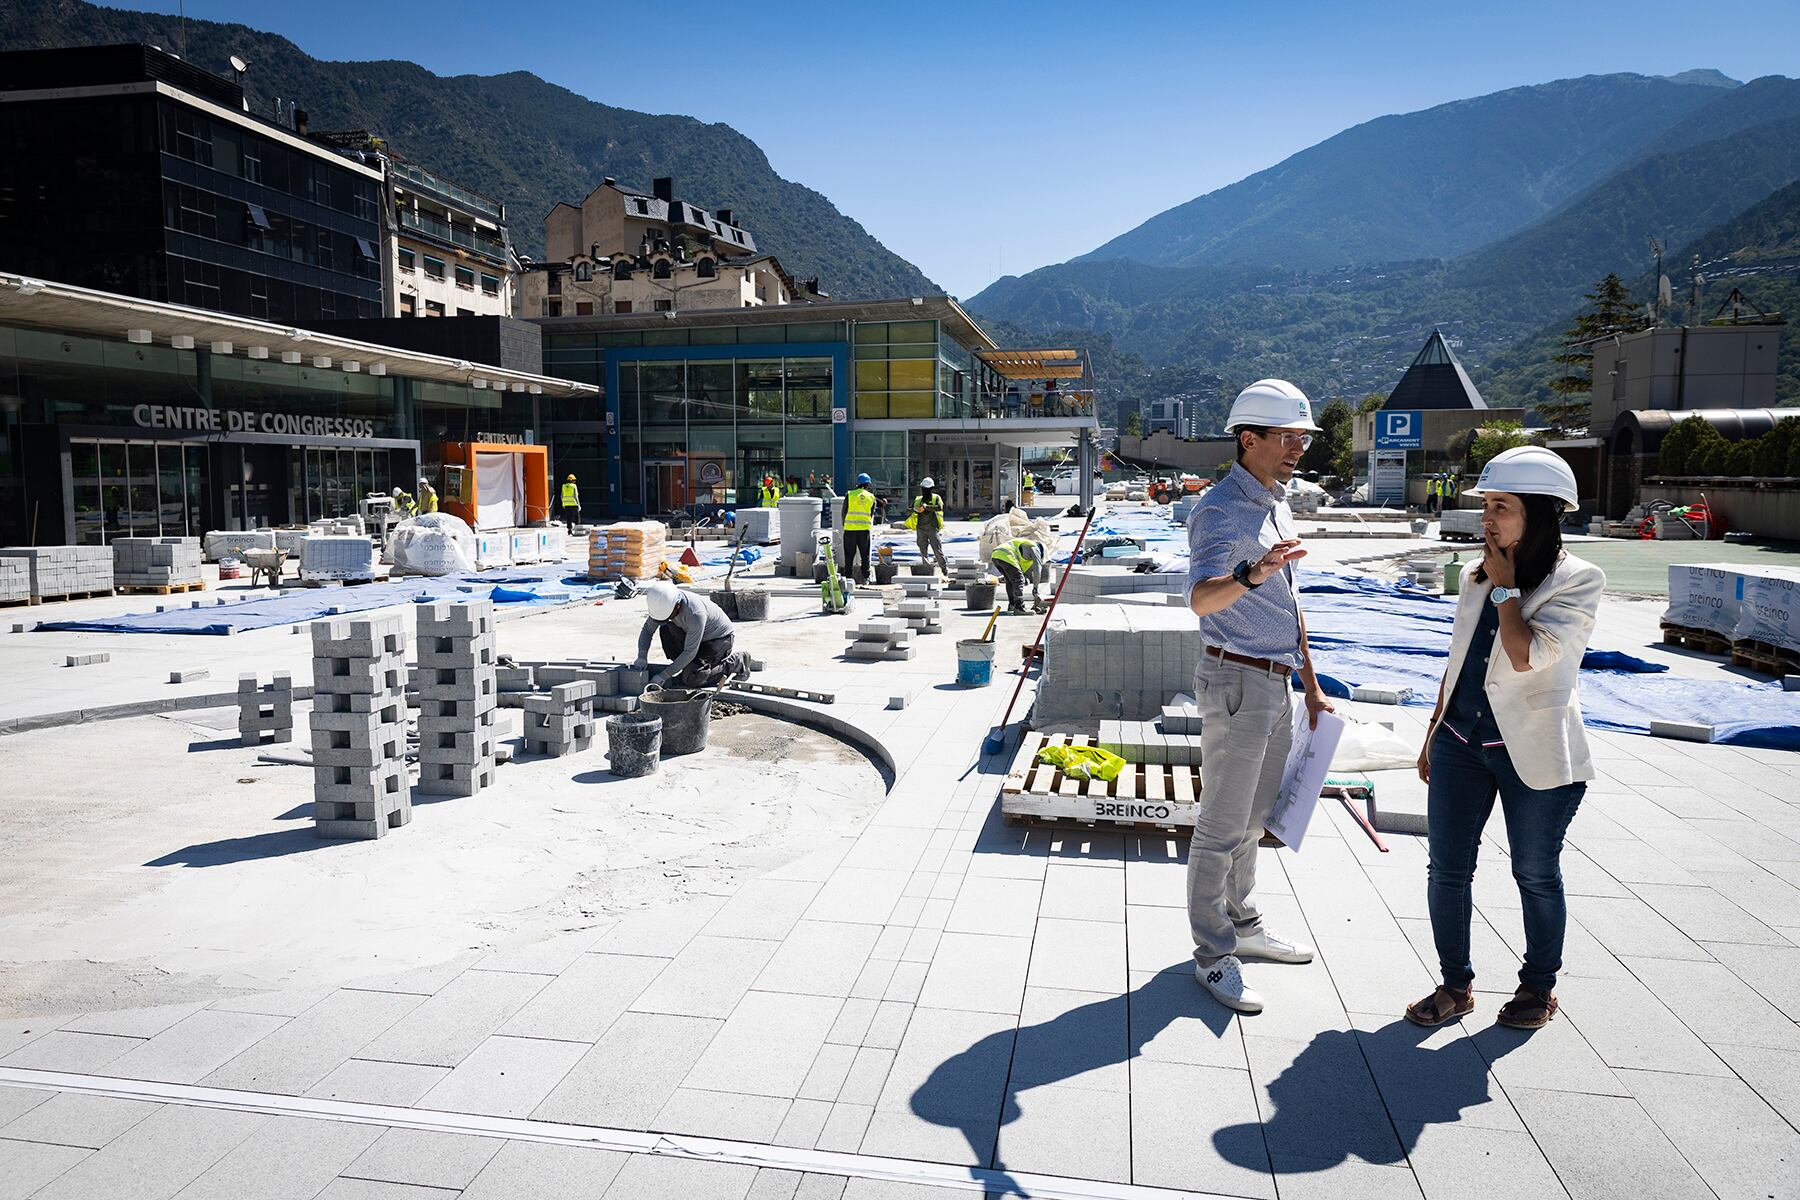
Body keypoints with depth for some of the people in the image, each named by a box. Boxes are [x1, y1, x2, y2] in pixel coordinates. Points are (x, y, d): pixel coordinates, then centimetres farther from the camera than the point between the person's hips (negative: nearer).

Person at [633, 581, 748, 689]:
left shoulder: (695, 613, -37)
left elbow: (689, 653, -31)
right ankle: (691, 667, -2)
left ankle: (735, 664, -4)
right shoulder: (664, 603, -16)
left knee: (691, 679, -22)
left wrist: (663, 676, -28)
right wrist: (642, 657, -18)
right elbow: (647, 629, -3)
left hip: (719, 639, -8)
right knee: (665, 630, -16)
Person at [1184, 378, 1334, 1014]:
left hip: (1275, 682, 9)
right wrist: (1250, 574, -53)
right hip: (1236, 680, -9)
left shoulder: (1276, 503, 14)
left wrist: (1311, 685, 21)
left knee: (1255, 813, 20)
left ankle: (1242, 925, 35)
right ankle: (1213, 955, 10)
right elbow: (1201, 599, -32)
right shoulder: (1220, 509, -15)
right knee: (1222, 824, -1)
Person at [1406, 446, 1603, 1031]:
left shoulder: (1579, 580, -12)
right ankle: (1456, 984, 23)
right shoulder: (1479, 575, 7)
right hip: (1460, 741, 5)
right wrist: (1433, 734, 15)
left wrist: (1505, 587, -14)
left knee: (1535, 874, 11)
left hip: (1533, 752, -5)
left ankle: (1538, 986, 32)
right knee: (1446, 869, 6)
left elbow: (1527, 656, -25)